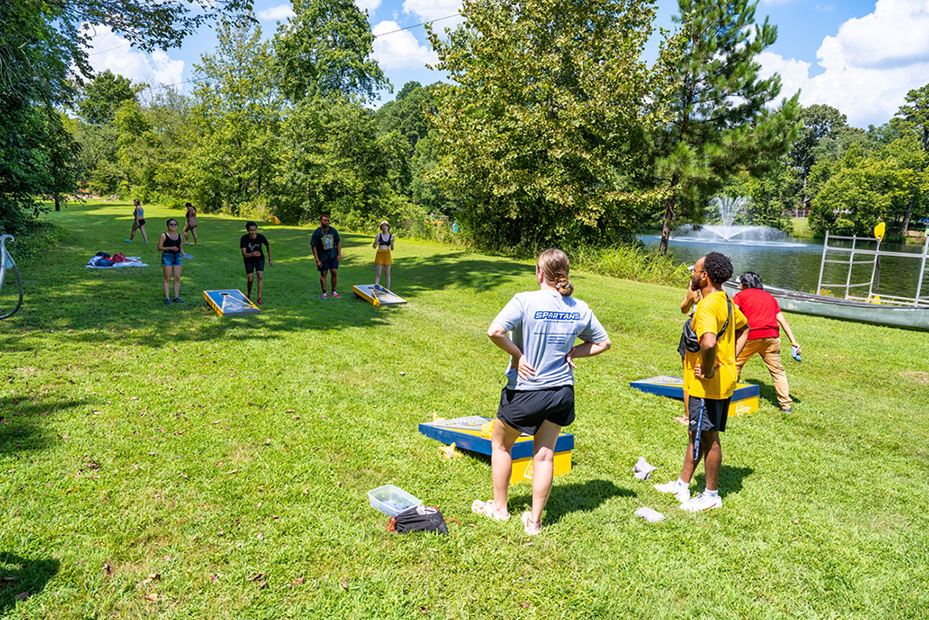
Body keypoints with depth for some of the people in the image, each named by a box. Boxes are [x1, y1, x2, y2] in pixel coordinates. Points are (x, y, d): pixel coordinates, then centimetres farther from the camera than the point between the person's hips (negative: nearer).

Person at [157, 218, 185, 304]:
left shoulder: (179, 236, 11)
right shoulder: (164, 235, -3)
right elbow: (159, 248, -5)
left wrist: (184, 255, 1)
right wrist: (170, 248, -17)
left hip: (177, 257, 5)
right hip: (167, 257, -5)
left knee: (177, 278, 2)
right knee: (167, 279, -3)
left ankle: (176, 297, 7)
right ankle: (167, 298, -2)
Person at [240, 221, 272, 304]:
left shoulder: (261, 237, -23)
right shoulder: (244, 238, -27)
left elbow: (268, 246, -1)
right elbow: (244, 254, -34)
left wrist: (270, 259, 4)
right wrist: (252, 254, -55)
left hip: (260, 259, 0)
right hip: (249, 260, 0)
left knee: (260, 276, -16)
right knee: (250, 280, 0)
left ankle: (259, 298, -14)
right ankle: (249, 294, 30)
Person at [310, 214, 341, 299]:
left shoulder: (333, 230, -1)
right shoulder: (317, 233, -10)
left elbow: (338, 242, 9)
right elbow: (314, 247, -7)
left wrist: (339, 254, 1)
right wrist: (317, 260, -11)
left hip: (333, 256, 3)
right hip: (322, 257, -3)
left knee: (334, 273, -1)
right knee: (323, 274, 2)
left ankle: (333, 291, 14)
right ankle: (324, 292, 15)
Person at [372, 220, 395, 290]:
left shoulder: (391, 236, 2)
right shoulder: (378, 235, -4)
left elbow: (392, 249, 3)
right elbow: (374, 247, -3)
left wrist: (392, 243, -16)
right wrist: (375, 243, -25)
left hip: (387, 255, 2)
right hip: (379, 255, -2)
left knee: (388, 274, 6)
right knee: (378, 274, -5)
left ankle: (388, 289, 12)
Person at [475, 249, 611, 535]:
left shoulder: (525, 300, -17)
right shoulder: (580, 309, -1)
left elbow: (495, 331, -29)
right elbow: (603, 342, 11)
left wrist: (517, 354, -15)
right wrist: (570, 352, 4)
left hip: (525, 390, -4)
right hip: (562, 390, 4)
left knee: (500, 445, 20)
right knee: (545, 454, 15)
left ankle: (499, 508, 35)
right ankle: (534, 521, 25)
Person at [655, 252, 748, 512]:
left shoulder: (707, 306, -24)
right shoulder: (726, 301, 8)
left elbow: (709, 343, -41)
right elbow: (744, 328, 25)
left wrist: (708, 370, -24)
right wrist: (729, 360, 17)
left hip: (708, 384, -10)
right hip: (724, 380, 10)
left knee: (708, 438, 5)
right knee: (696, 433, 19)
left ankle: (711, 495, 21)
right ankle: (683, 484, 33)